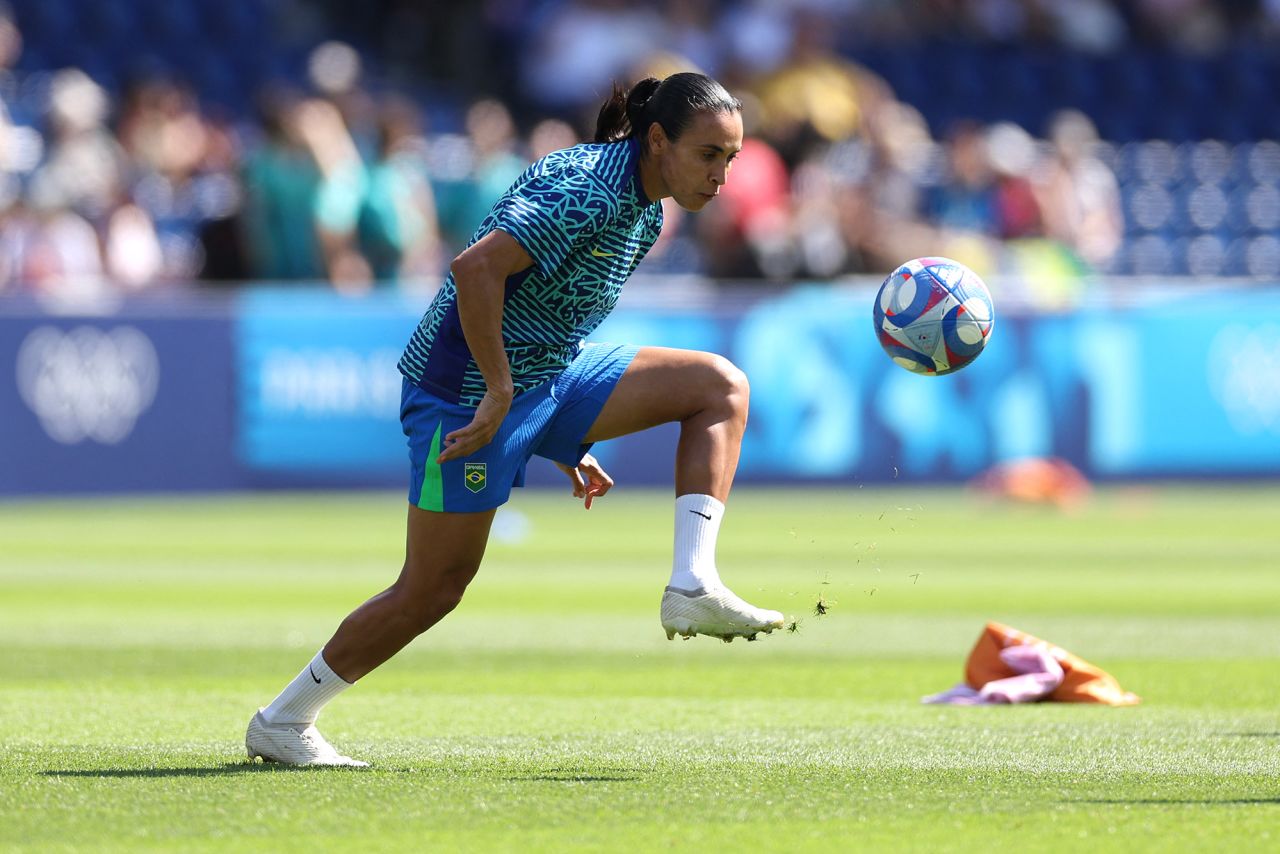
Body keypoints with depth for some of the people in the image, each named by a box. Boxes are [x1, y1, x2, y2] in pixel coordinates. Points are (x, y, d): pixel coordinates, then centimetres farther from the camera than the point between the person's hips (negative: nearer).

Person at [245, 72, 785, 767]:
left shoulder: (643, 212, 9)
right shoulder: (590, 190, -22)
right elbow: (476, 268, -32)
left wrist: (567, 441, 18)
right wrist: (498, 394, -27)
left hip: (549, 376, 9)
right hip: (467, 389, -9)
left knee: (720, 385, -2)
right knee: (433, 590, -3)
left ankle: (692, 587, -10)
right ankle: (281, 722, 12)